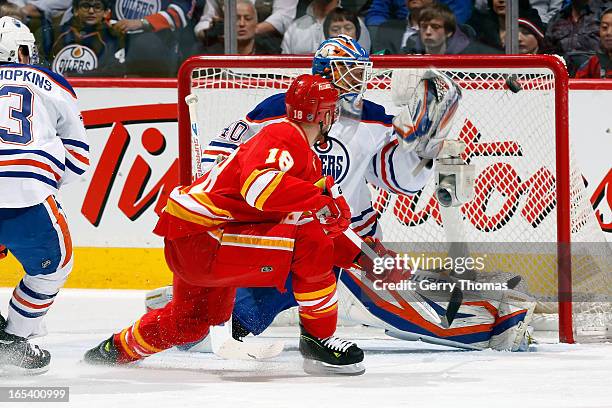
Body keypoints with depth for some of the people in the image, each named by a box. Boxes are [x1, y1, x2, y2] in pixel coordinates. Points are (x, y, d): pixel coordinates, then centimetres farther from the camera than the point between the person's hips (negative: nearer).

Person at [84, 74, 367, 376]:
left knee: (190, 323, 32)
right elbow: (260, 185, -35)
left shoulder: (310, 162, 17)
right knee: (309, 243, -21)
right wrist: (321, 195, -32)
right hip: (199, 239, -11)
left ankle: (118, 348, 52)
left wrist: (356, 253, 7)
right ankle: (318, 339, -12)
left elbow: (319, 225, 19)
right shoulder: (283, 137, -15)